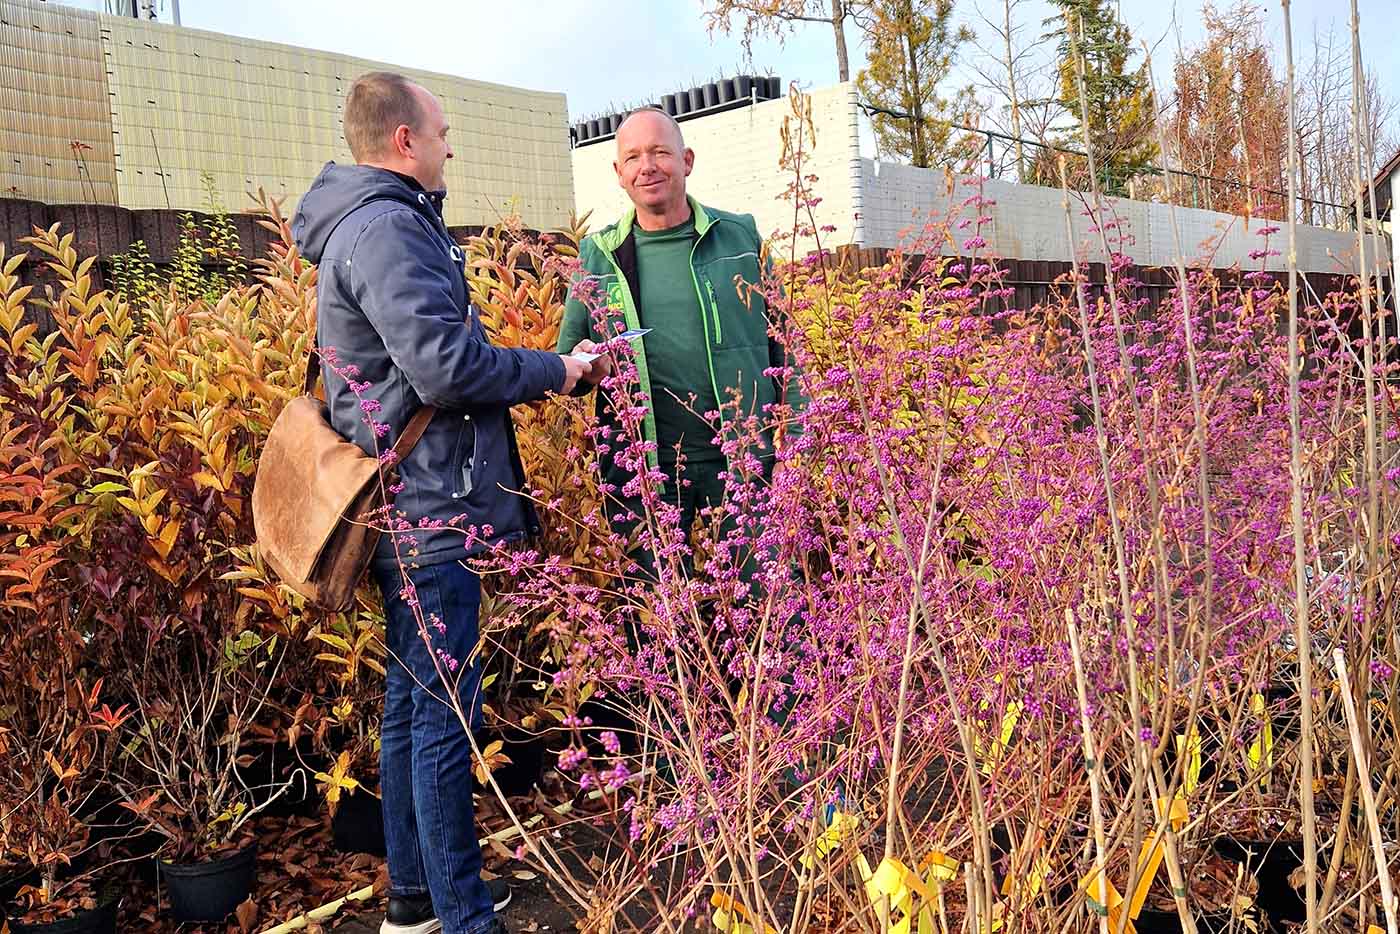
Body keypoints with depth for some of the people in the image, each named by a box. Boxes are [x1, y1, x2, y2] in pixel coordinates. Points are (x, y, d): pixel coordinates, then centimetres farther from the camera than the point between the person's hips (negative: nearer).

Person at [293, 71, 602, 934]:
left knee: (413, 703, 17)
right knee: (446, 715, -3)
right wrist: (554, 372, -8)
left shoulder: (370, 224, 19)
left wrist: (532, 374, 11)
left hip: (411, 507, 11)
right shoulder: (387, 229, -14)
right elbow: (445, 367, -23)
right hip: (428, 508, -11)